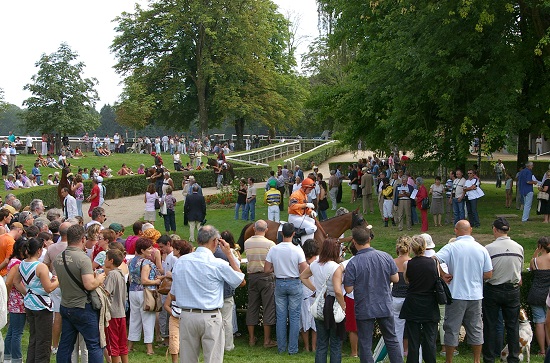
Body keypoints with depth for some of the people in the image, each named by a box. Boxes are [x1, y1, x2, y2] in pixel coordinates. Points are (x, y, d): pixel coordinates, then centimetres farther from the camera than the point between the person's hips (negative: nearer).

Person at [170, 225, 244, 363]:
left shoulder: (181, 261, 4)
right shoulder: (218, 265, -10)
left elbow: (173, 294, 9)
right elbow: (240, 280, 5)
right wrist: (229, 254, 7)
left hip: (186, 316, 4)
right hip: (210, 318, -4)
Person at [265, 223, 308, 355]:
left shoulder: (273, 249, -7)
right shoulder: (297, 250, -14)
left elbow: (266, 270, -4)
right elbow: (304, 271, -15)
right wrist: (295, 269, 5)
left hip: (279, 283, 2)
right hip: (294, 283, -2)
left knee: (281, 316, 10)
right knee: (294, 317, 5)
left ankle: (281, 347, 17)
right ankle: (292, 348, 8)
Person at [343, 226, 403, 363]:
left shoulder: (353, 263, -17)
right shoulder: (385, 257, -7)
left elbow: (348, 289, -13)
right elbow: (396, 279, 1)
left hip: (364, 309, -3)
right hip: (385, 307, 3)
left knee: (365, 345, 7)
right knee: (392, 340, 17)